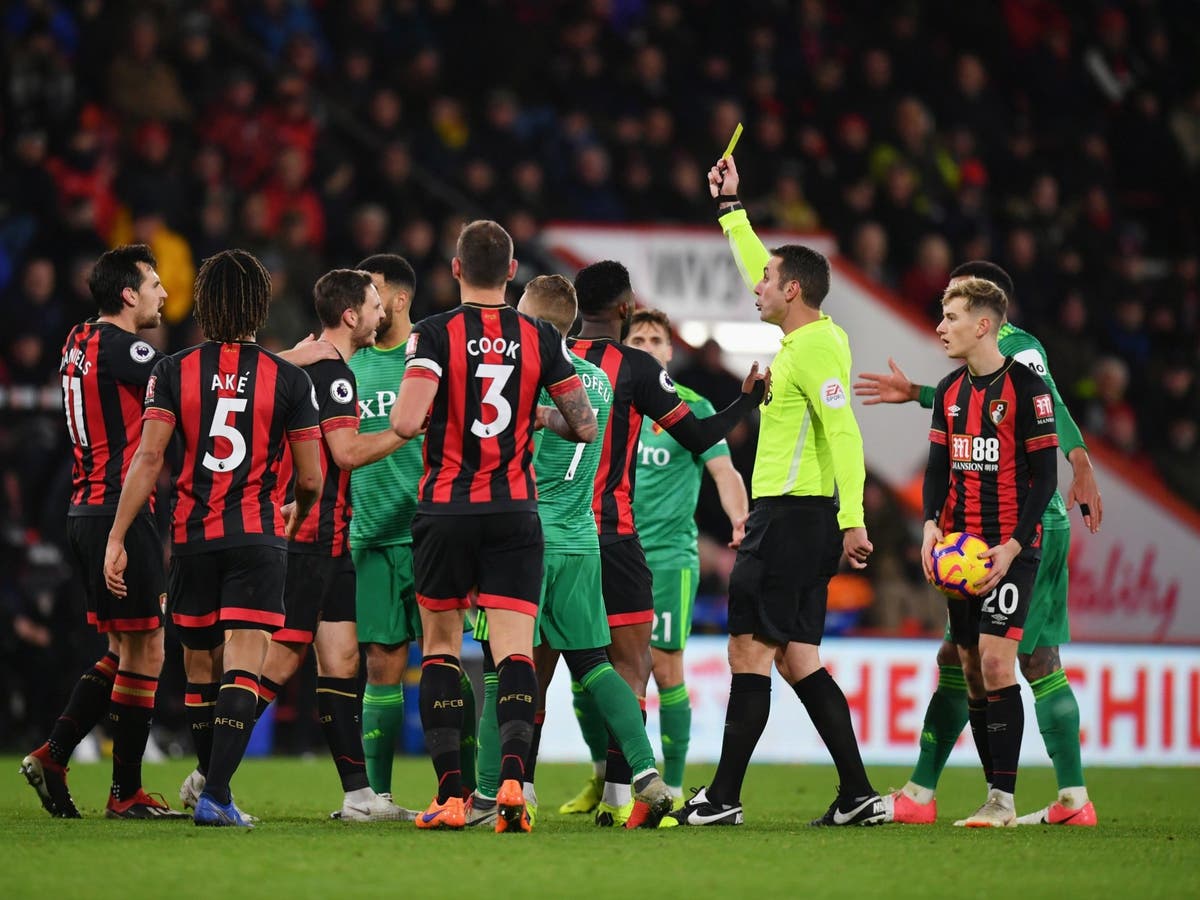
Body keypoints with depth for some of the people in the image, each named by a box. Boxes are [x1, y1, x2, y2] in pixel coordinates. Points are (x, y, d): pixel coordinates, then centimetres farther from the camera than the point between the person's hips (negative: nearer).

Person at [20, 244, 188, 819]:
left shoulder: (80, 343, 14)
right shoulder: (117, 346, -14)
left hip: (86, 509, 10)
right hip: (118, 513, -10)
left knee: (123, 652, 16)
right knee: (145, 653, -3)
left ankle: (52, 755, 12)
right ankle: (126, 793, 1)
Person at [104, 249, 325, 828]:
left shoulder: (173, 372, 0)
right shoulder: (288, 379, -1)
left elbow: (148, 459, -8)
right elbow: (311, 479, 1)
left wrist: (117, 538, -6)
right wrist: (297, 515, 24)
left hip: (192, 537, 2)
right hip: (258, 539, -2)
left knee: (200, 667, 16)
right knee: (243, 667, -8)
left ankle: (212, 784, 26)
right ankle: (215, 795, -22)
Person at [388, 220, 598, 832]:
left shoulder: (435, 334, -7)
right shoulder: (540, 338, 2)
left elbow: (405, 421, -18)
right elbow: (585, 426, 7)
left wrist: (408, 414, 5)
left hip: (446, 510, -1)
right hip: (515, 512, 1)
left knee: (440, 648, 10)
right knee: (514, 650, -3)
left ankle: (450, 793, 3)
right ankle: (512, 775, -24)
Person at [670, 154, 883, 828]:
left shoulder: (815, 348, -13)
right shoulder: (813, 337, 15)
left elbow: (844, 433, -22)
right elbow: (760, 273, 32)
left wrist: (852, 519, -27)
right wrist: (731, 207, 37)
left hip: (791, 515, -10)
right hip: (798, 518, 10)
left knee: (751, 651, -8)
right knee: (797, 659, 9)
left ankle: (723, 798, -7)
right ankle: (858, 796, 6)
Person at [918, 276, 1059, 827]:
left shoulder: (1026, 387, -8)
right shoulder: (949, 391, 11)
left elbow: (1044, 475, -9)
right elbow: (938, 466, 14)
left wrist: (1013, 546, -17)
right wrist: (931, 524, -5)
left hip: (1011, 548, -7)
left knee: (995, 662, -16)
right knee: (972, 671, 5)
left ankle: (1003, 798, -14)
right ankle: (997, 799, 10)